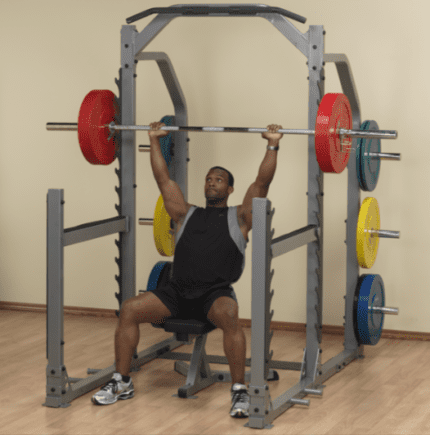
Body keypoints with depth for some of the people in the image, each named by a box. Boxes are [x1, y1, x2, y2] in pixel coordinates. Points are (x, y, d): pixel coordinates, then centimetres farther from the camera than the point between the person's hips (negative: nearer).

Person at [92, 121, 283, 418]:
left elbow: (262, 182, 4)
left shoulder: (238, 218, 13)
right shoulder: (187, 214, 23)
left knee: (229, 316, -38)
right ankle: (122, 384, -5)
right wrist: (154, 141, 24)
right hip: (179, 291, 4)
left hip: (216, 293, -4)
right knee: (129, 309, -17)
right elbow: (163, 179, 24)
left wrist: (273, 145, -1)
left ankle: (240, 391, -28)